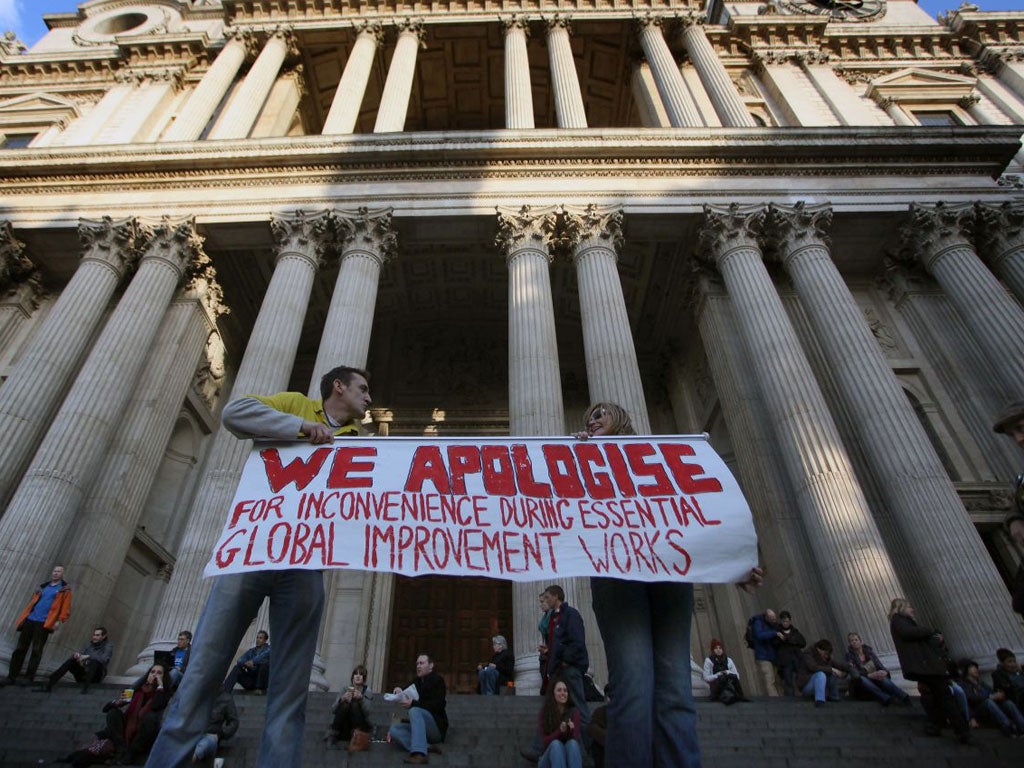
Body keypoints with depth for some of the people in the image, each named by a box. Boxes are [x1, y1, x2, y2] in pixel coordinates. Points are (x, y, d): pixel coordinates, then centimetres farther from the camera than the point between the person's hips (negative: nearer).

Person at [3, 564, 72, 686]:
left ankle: (29, 677, 2)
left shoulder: (65, 589, 3)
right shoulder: (43, 587, 20)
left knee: (36, 651, -4)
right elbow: (32, 602, 23)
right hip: (29, 621, 5)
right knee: (20, 649, 5)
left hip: (44, 624, -5)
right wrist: (23, 617, 14)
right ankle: (11, 677, 12)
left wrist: (60, 620, -16)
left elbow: (66, 607, -5)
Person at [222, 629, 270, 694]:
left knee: (264, 664, -32)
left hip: (263, 680, -4)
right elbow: (240, 660, -4)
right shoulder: (251, 651, 13)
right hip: (251, 681, 4)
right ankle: (225, 689, -29)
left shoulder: (268, 649, -1)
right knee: (237, 668, -14)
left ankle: (261, 689, -23)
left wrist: (253, 662, -39)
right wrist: (245, 663, -26)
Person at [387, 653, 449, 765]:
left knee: (415, 711, -32)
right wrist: (398, 691, -10)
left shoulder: (437, 680, -5)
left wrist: (412, 703, -28)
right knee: (393, 729, -15)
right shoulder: (416, 682, 16)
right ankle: (426, 747, -28)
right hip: (421, 727, 7)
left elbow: (438, 706, -18)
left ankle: (419, 754, -47)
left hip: (437, 728, -7)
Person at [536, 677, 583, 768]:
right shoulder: (544, 713, 1)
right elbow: (544, 741, -9)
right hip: (549, 758, 0)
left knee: (572, 743, -33)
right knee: (556, 744, -34)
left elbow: (575, 739, -8)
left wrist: (571, 730, -31)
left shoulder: (574, 711, 2)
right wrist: (560, 731, -26)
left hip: (570, 758, 1)